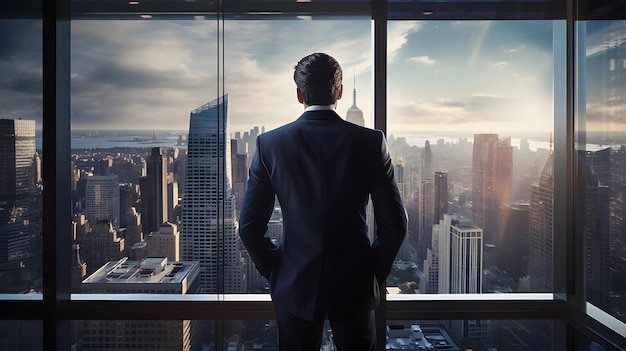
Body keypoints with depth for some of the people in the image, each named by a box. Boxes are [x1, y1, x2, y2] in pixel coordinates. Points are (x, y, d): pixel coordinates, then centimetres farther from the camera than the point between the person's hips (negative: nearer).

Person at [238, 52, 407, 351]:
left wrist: (275, 271, 7)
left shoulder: (270, 143, -8)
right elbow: (395, 223, -7)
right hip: (355, 287, 0)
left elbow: (250, 226, -6)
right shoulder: (371, 141, -9)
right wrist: (374, 274, 6)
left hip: (294, 286, 1)